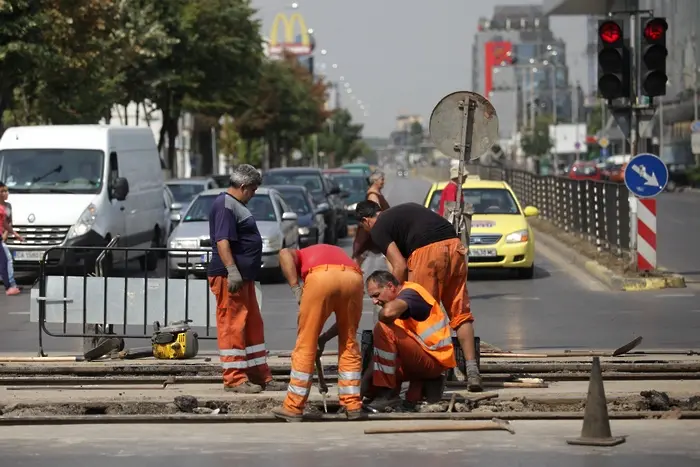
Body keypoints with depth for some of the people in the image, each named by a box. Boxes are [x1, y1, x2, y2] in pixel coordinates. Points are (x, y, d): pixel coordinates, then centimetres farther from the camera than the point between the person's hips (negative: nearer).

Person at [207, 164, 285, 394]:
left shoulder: (236, 205, 20)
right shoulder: (225, 205, -13)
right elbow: (222, 240, -22)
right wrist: (232, 271, -28)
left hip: (243, 277, 11)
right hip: (229, 278, -11)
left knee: (253, 326, 13)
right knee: (232, 326, -8)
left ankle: (260, 376, 19)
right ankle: (235, 379, -6)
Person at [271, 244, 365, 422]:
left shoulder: (302, 255, 37)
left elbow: (284, 253, 8)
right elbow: (346, 320, 34)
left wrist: (296, 288, 7)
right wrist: (324, 338, 38)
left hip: (321, 276, -3)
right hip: (354, 277, 3)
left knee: (305, 344, 8)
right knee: (349, 343, 20)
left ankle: (293, 408, 13)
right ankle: (353, 405, 20)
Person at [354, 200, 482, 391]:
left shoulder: (377, 230, 10)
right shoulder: (405, 209, 32)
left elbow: (400, 266, 0)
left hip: (427, 252, -6)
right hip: (453, 246, 7)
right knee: (460, 312, 9)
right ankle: (472, 371, 4)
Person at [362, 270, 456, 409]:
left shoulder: (411, 291, -13)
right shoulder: (399, 301, 17)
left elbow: (388, 312, -34)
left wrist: (380, 317, -11)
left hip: (435, 360, -10)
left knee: (383, 329, -27)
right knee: (368, 385, 7)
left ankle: (386, 393, -24)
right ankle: (422, 386, 11)